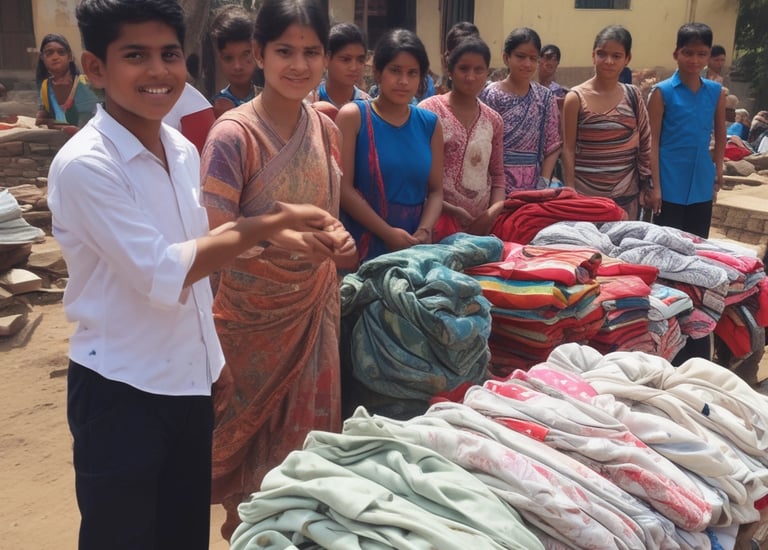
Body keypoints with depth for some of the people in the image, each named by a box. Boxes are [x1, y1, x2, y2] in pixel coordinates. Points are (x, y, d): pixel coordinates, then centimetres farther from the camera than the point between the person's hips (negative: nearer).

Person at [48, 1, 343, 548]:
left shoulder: (183, 150, 3)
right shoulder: (84, 164, -21)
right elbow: (161, 274, -25)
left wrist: (274, 231, -2)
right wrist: (266, 225, -20)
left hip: (189, 376, 7)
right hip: (120, 389, -7)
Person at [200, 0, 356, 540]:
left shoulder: (325, 128, 1)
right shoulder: (233, 134, -17)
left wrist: (337, 239, -7)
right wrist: (279, 235, -31)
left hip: (313, 306, 5)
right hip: (253, 314, -5)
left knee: (310, 426, 16)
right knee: (252, 429, 12)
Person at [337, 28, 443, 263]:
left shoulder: (430, 123, 8)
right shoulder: (353, 116, -3)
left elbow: (436, 191, 8)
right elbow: (343, 188, -10)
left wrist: (424, 232, -10)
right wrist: (389, 234, -15)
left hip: (414, 249, 3)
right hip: (361, 248, -3)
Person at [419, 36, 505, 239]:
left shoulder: (493, 120, 10)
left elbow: (497, 174, 15)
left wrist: (493, 212, -3)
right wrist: (452, 211, -14)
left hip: (481, 224, 4)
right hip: (439, 221, -4)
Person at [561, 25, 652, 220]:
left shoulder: (633, 95, 4)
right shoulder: (576, 98, -7)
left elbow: (645, 143, 9)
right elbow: (568, 149, -6)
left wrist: (648, 185, 7)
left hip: (626, 194, 4)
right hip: (585, 194, -3)